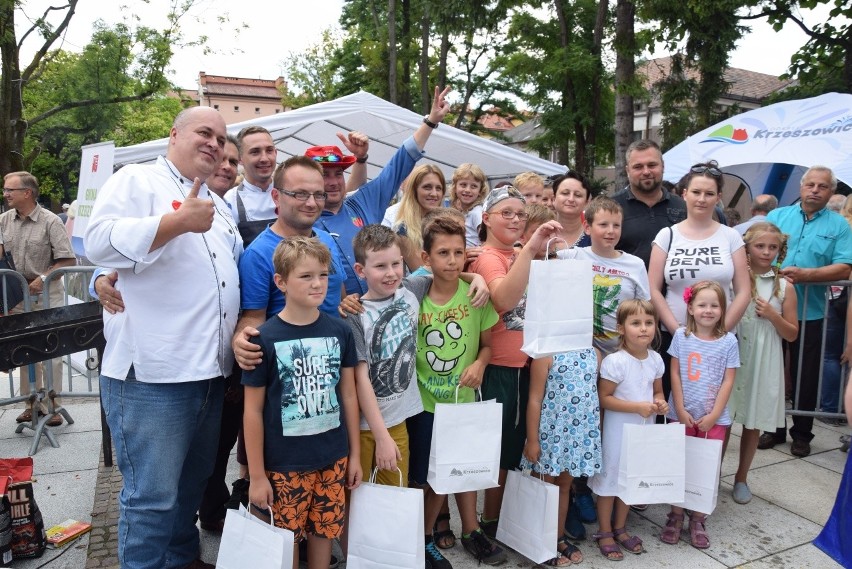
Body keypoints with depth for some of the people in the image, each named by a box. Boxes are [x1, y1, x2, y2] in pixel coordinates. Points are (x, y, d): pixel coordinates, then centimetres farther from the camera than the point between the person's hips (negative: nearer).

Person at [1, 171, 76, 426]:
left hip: (47, 296, -5)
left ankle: (52, 407, 8)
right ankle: (32, 403, 22)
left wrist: (42, 278, -17)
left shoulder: (50, 221, -9)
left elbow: (68, 260, -11)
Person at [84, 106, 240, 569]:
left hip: (210, 373, 8)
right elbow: (99, 241, -17)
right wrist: (179, 221, -22)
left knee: (193, 482, 20)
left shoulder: (218, 206, 22)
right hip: (152, 374, -7)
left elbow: (236, 271, 28)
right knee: (152, 495, 0)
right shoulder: (136, 180, -1)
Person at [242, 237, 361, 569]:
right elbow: (253, 411, -8)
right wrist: (256, 475, -5)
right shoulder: (265, 339, -12)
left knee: (324, 531, 15)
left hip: (333, 458, 3)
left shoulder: (340, 332, -2)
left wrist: (355, 454, 8)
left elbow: (348, 395, 5)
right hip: (284, 464, -3)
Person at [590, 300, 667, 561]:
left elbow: (657, 391, 13)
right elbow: (604, 398, -19)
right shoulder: (614, 362, -21)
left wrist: (660, 403, -9)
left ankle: (620, 529, 37)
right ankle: (604, 533, 25)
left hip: (643, 431, 6)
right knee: (610, 480, 7)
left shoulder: (655, 359, -1)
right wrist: (638, 407, -25)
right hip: (618, 431, -6)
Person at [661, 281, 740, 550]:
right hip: (683, 414, 0)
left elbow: (728, 381, -3)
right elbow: (675, 374, -2)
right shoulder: (681, 336, -3)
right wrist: (680, 410, -8)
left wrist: (713, 415, -9)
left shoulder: (728, 341, -3)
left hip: (714, 417, 0)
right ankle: (676, 516, 21)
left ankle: (698, 520, 21)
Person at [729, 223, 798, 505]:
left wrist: (772, 315, -13)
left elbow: (792, 334, 2)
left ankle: (741, 478, 30)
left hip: (763, 362, 1)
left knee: (753, 423, 12)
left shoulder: (784, 287, 1)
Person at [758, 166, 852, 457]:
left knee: (806, 376, 9)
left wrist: (805, 274, -21)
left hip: (809, 313, -1)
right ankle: (773, 428, 25)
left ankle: (802, 433, 25)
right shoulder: (777, 216, 7)